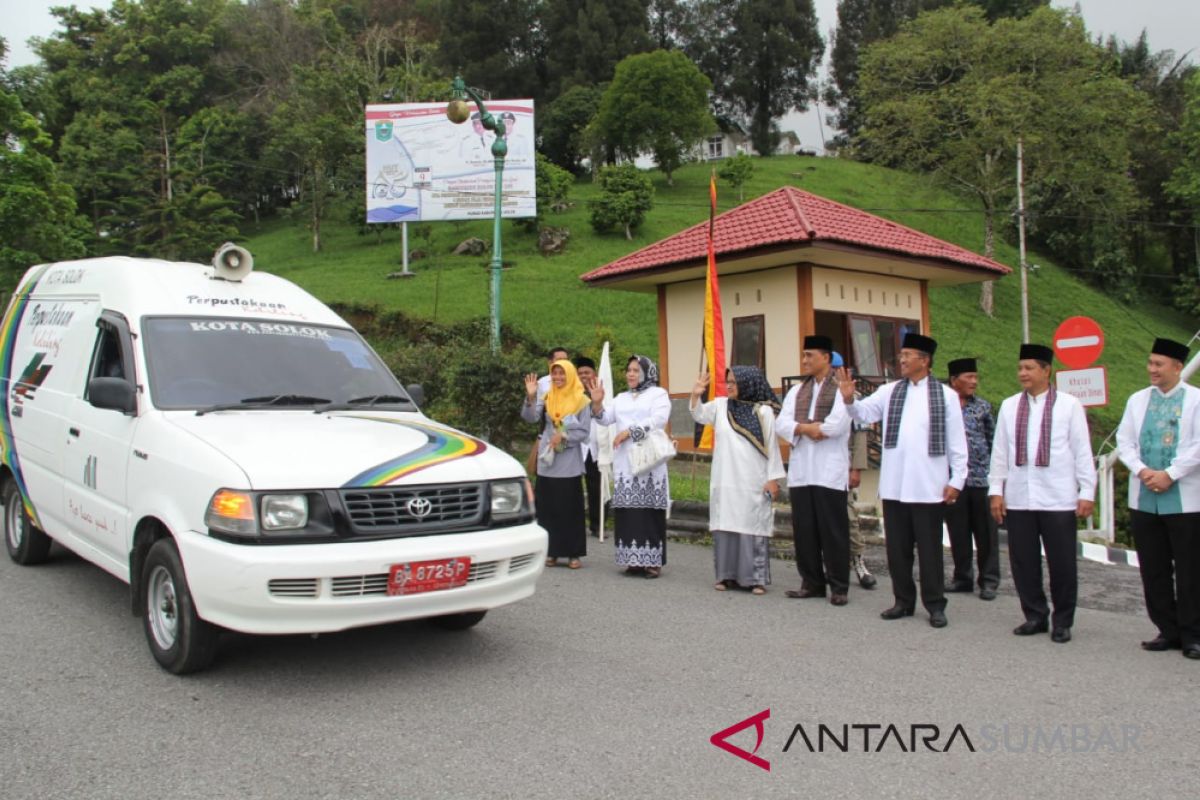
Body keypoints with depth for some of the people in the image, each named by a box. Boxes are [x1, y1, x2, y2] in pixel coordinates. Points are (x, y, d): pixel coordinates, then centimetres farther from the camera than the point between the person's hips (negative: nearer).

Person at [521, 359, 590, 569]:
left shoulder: (580, 401, 0)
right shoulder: (546, 398, 7)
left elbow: (584, 431, -4)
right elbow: (530, 417, -9)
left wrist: (564, 437, -18)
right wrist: (530, 397, -25)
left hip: (569, 464, -3)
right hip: (547, 461, 3)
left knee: (571, 508, 0)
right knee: (547, 507, 4)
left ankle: (573, 553, 6)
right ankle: (551, 551, 13)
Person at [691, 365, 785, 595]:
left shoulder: (763, 411, -4)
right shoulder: (720, 405, 6)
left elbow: (772, 446, -3)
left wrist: (773, 478, -4)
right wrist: (696, 395, -14)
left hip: (753, 483, -4)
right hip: (725, 482, 4)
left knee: (753, 528, 0)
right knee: (725, 527, 6)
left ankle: (756, 578, 6)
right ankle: (727, 575, 15)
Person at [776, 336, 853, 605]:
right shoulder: (796, 391, 16)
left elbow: (838, 424, -16)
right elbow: (781, 424, 5)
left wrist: (800, 428, -4)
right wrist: (807, 428, -12)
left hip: (830, 471, -5)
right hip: (800, 470, 6)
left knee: (833, 530, -1)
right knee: (804, 529, 8)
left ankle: (839, 586, 9)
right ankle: (812, 582, 18)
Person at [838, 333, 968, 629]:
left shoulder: (945, 395, 0)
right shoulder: (890, 391, 7)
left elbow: (957, 442, 1)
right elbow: (864, 413, -2)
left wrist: (957, 480, -2)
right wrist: (849, 400, -22)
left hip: (928, 487, -3)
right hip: (893, 485, 3)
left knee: (929, 548, 4)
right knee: (897, 547, 10)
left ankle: (935, 605, 16)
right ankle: (903, 601, 23)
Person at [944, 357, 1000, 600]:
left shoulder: (983, 406, 6)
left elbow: (993, 439, 10)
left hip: (981, 478, 0)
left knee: (985, 531, 3)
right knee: (958, 532, 8)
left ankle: (989, 580, 13)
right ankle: (963, 577, 21)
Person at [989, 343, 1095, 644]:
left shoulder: (1069, 405, 1)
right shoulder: (1009, 406, 8)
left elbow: (1082, 451, 1)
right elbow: (999, 451, 9)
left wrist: (1087, 492, -2)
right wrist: (996, 490, 6)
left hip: (1058, 499, -2)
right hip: (1018, 498, 3)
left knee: (1062, 563, 5)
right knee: (1023, 562, 8)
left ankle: (1062, 622, 20)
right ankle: (1035, 616, 23)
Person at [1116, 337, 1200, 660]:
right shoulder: (1137, 400, 11)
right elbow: (1124, 442, 8)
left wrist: (1169, 474, -13)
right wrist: (1142, 471, -8)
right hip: (1143, 499, 4)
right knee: (1153, 569, 7)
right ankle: (1168, 630, 18)